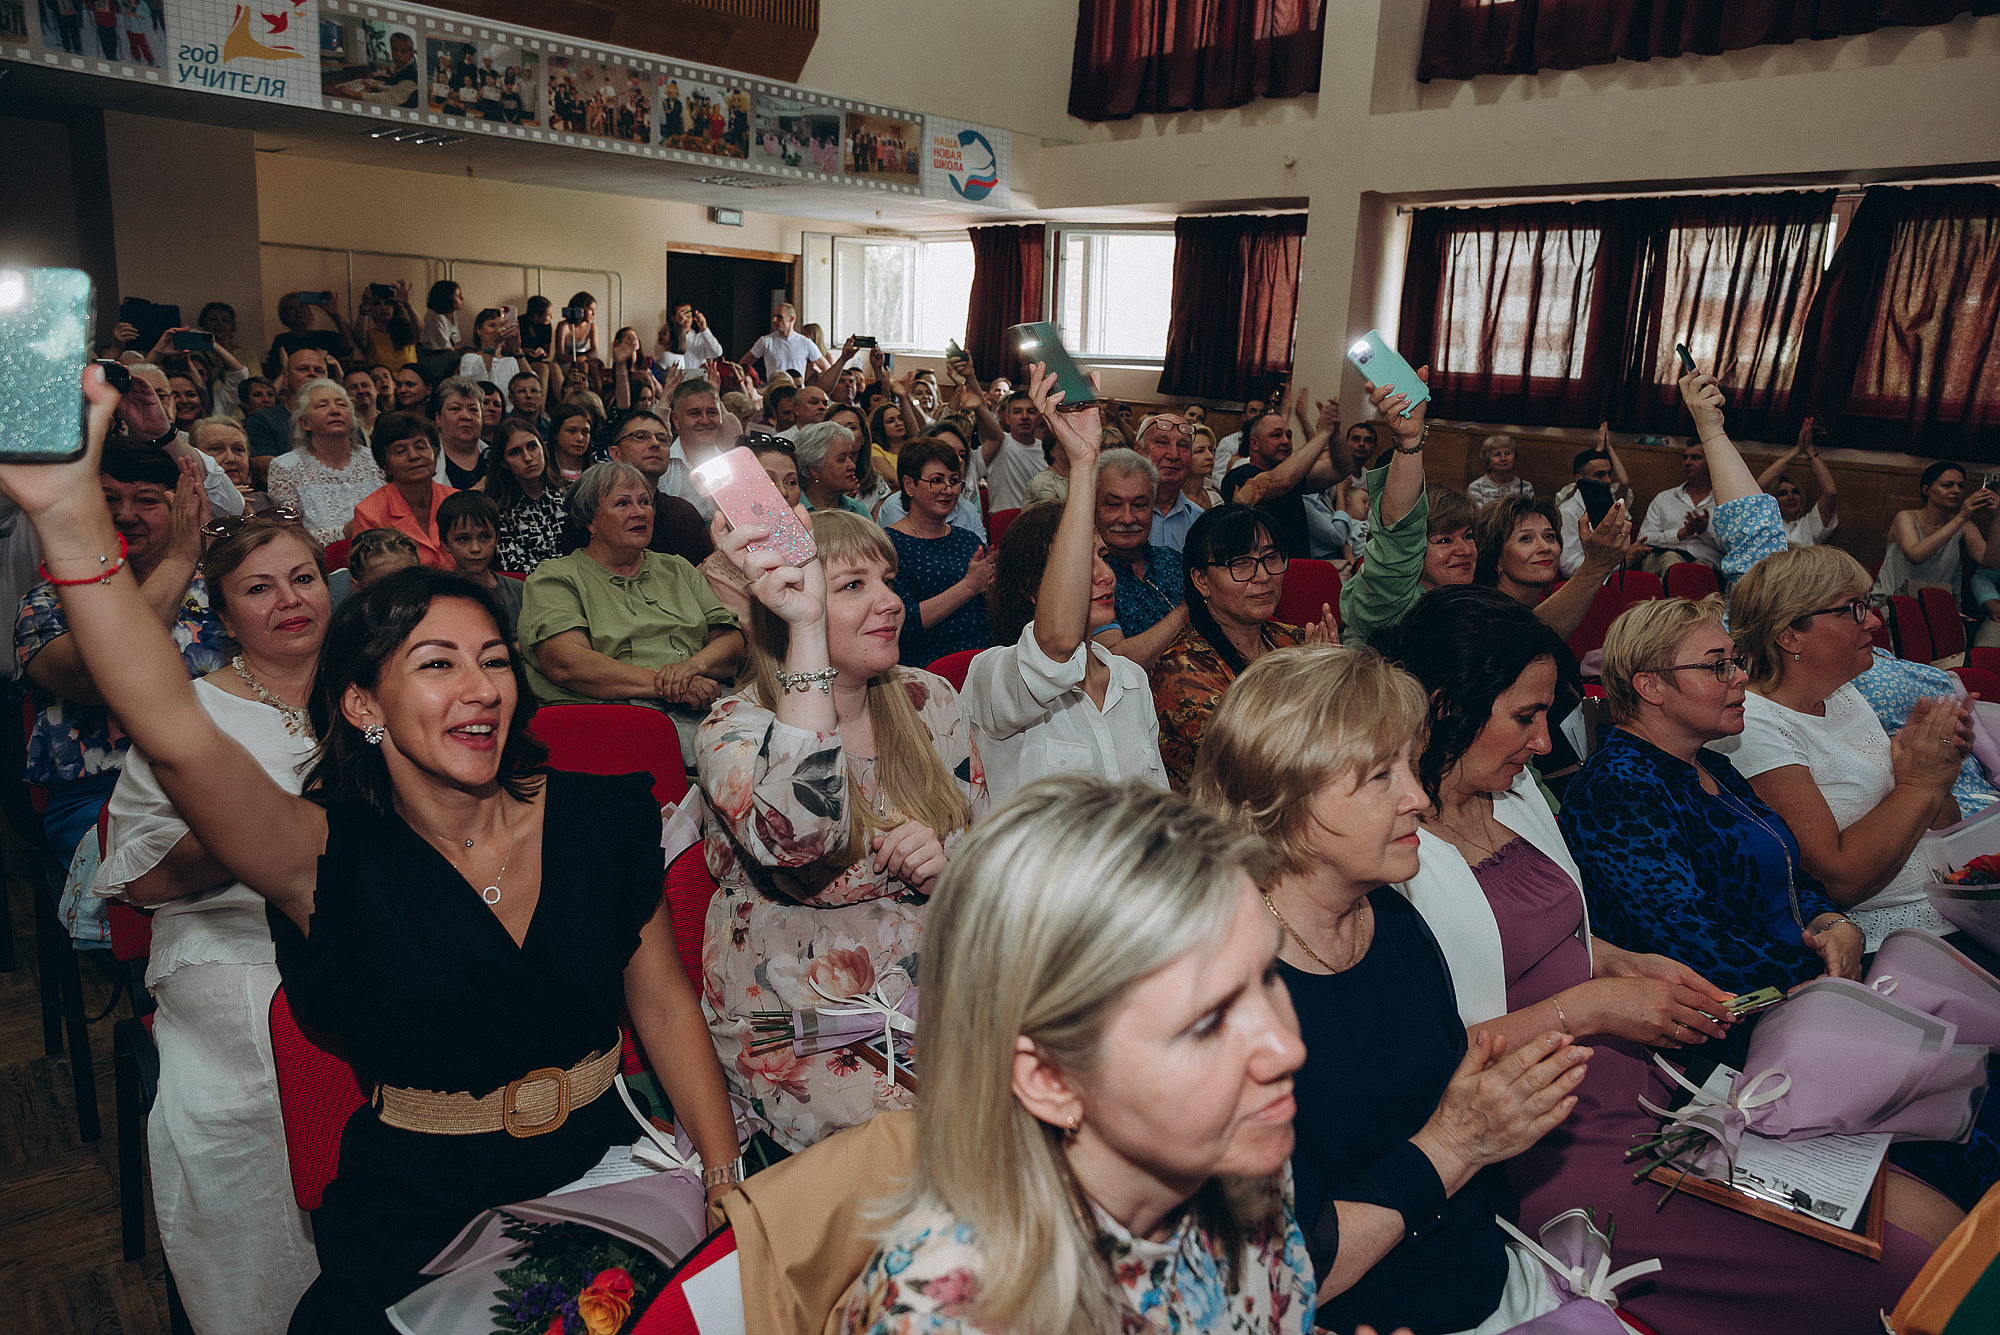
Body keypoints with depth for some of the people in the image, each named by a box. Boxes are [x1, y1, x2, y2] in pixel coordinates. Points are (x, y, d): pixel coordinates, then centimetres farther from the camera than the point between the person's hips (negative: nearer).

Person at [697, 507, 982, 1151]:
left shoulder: (929, 701, 4)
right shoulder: (735, 728, -10)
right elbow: (796, 842, -33)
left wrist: (948, 869, -13)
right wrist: (806, 631, -32)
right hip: (795, 1029, -4)